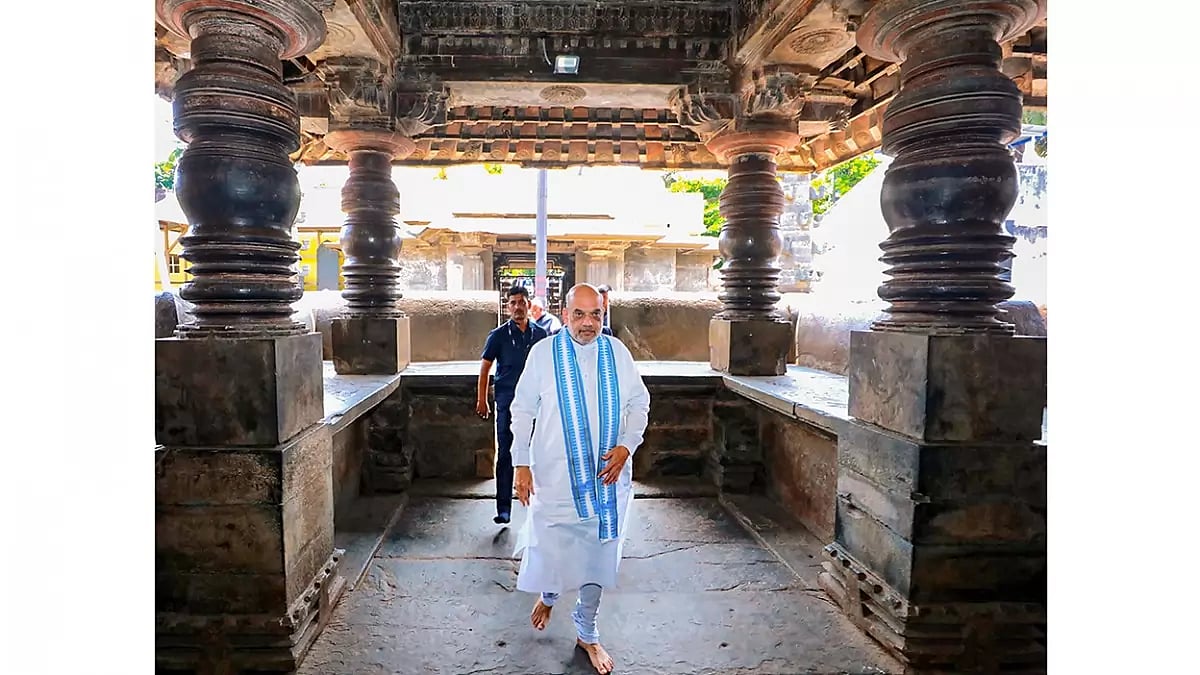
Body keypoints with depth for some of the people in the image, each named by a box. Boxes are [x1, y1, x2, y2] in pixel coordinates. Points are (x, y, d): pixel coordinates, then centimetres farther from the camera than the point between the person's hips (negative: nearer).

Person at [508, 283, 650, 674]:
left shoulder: (617, 352, -3)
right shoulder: (543, 352, -7)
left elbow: (639, 403, 5)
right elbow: (522, 410, -1)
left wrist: (626, 445, -10)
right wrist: (522, 464, -5)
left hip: (606, 475, 2)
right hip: (555, 475, -2)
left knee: (598, 553, 13)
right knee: (551, 549, 5)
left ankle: (587, 634, 36)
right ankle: (548, 595, 44)